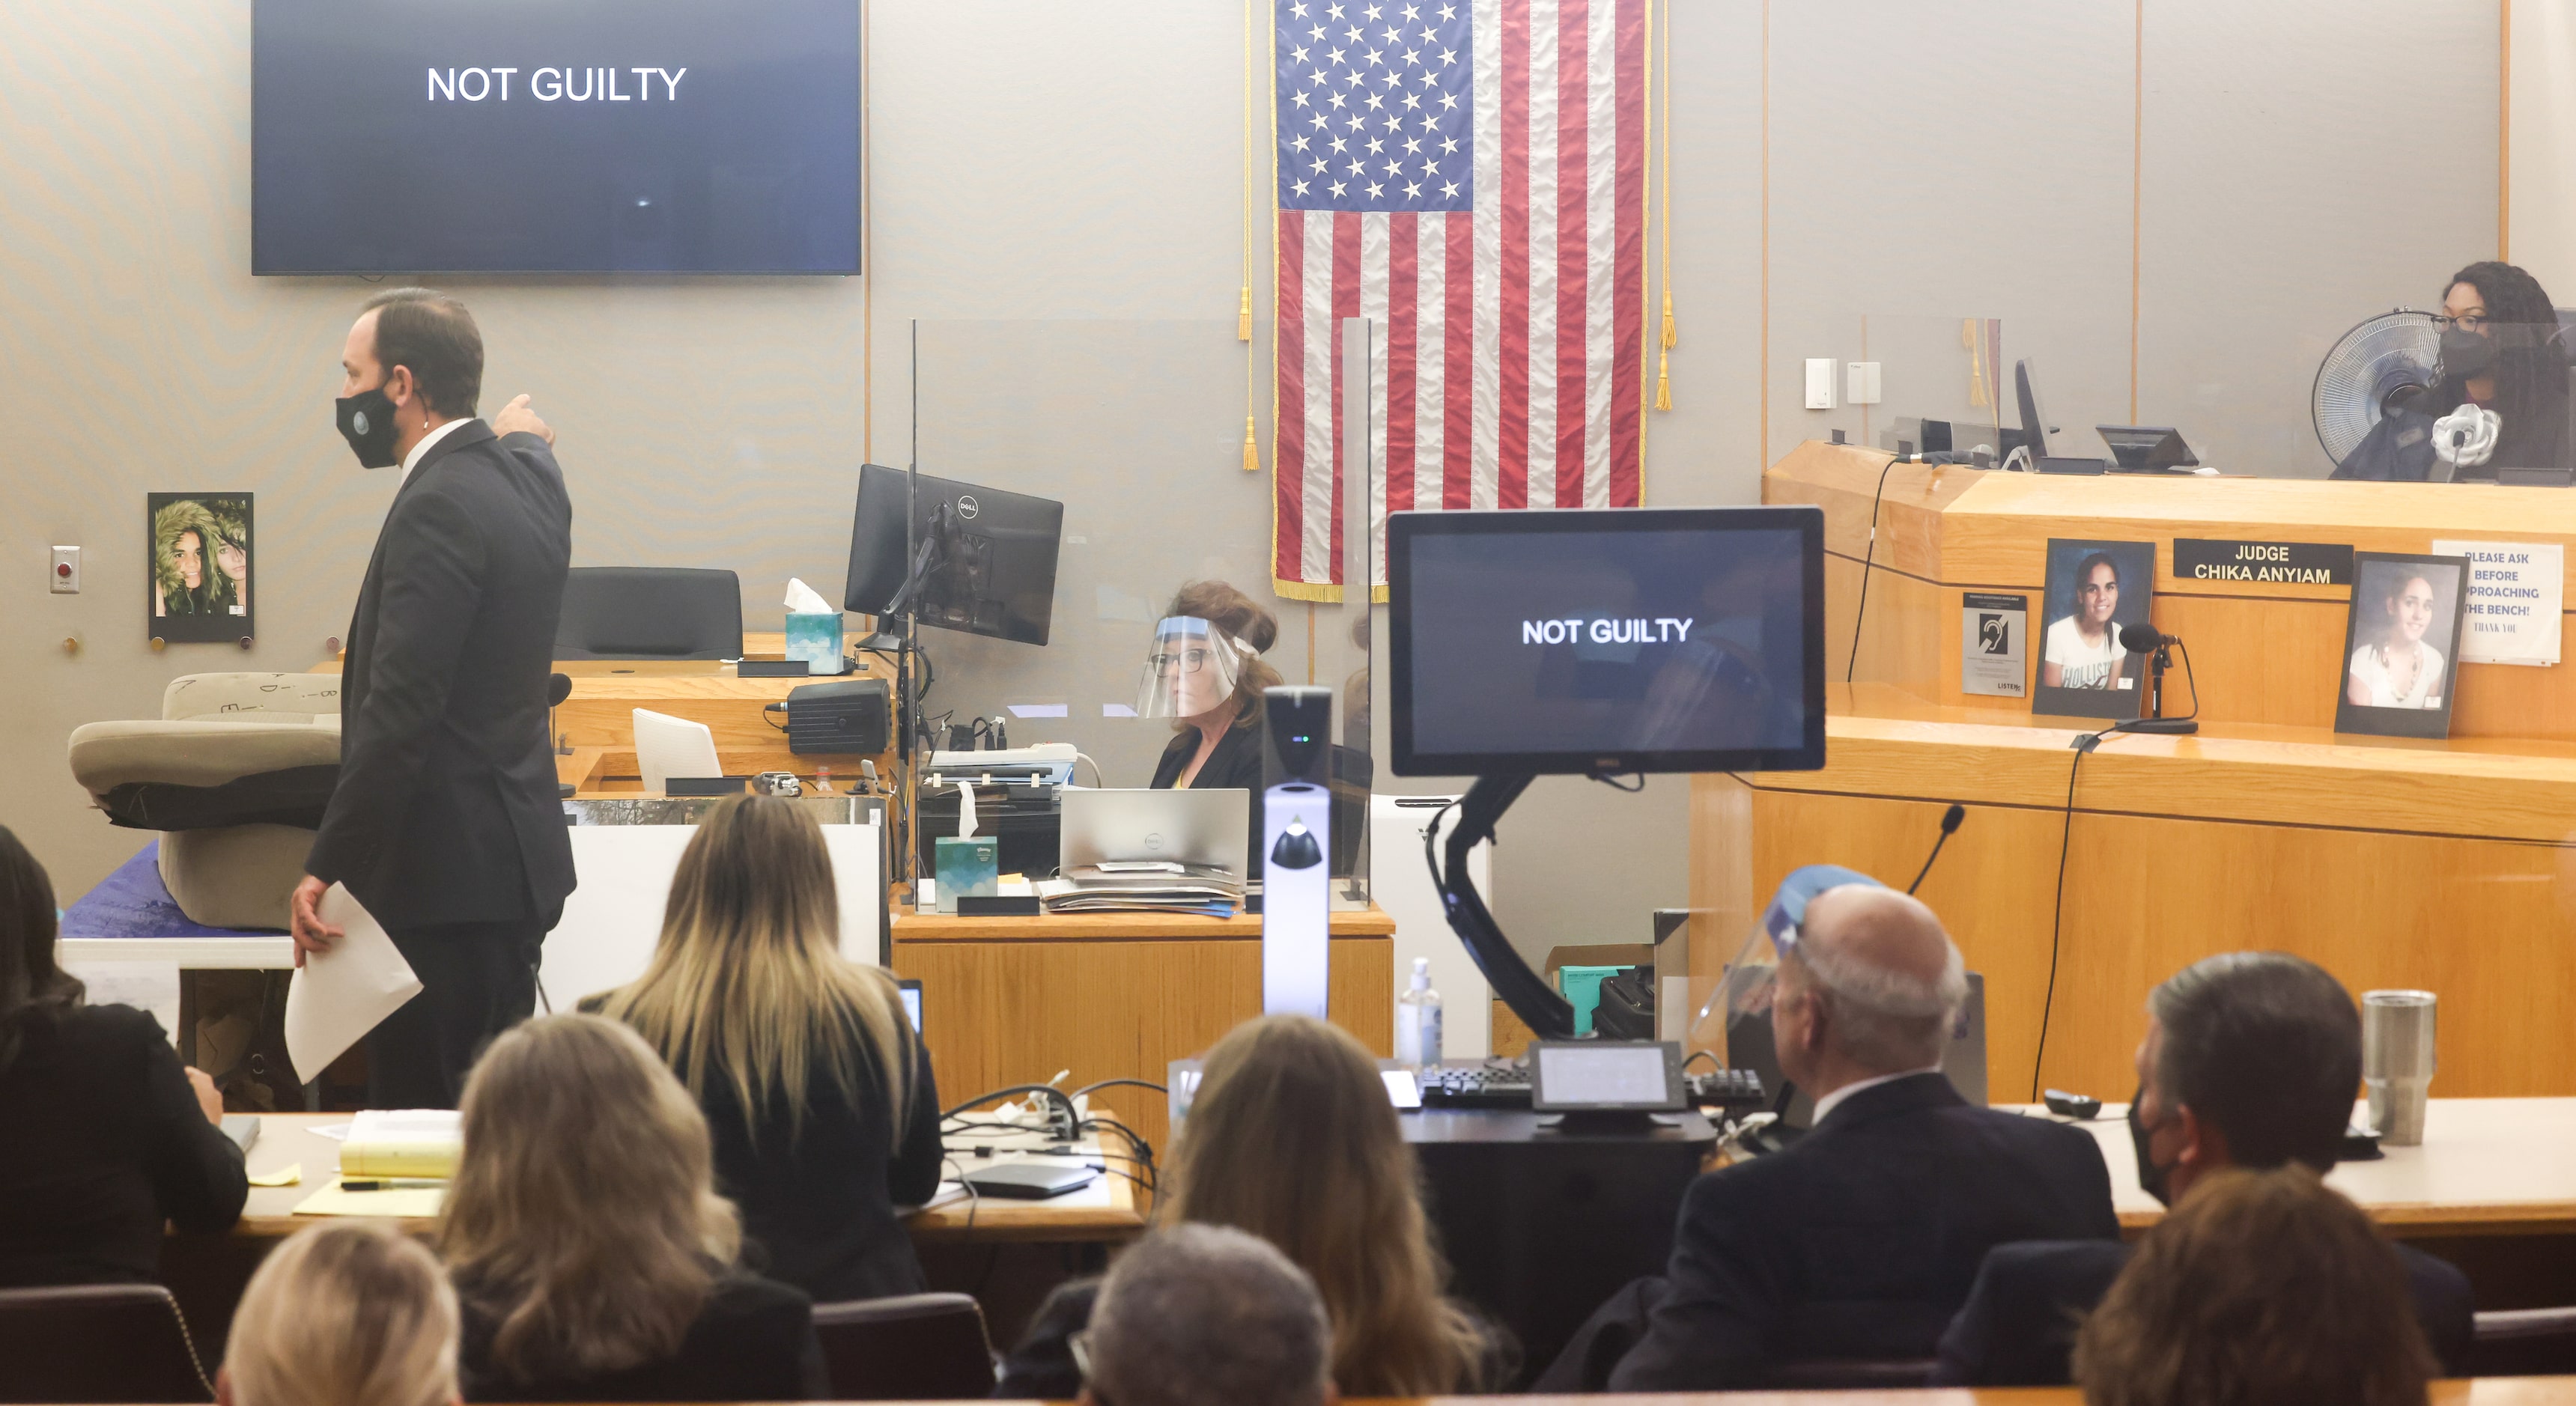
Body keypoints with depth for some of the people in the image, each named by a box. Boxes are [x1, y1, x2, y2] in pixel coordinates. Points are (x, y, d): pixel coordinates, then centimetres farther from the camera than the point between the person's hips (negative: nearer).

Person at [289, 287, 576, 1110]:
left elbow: (399, 711, -23)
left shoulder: (439, 507, -17)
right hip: (512, 853, 10)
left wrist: (327, 868, -21)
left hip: (450, 876, -10)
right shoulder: (527, 477, 10)